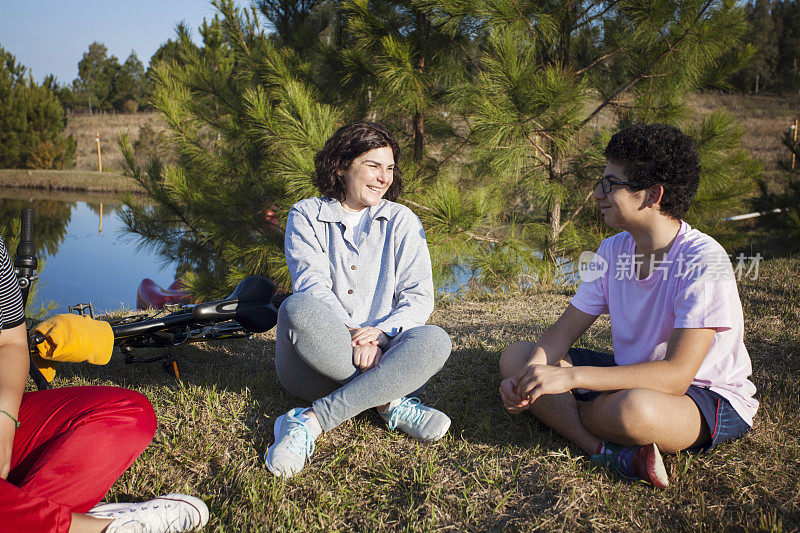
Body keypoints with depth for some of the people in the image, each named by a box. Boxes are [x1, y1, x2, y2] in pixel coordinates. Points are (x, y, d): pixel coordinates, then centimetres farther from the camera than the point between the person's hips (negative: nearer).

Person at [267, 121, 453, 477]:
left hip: (381, 355, 2)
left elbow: (419, 297, 2)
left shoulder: (401, 221, 12)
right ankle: (390, 402, -23)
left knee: (434, 341, -30)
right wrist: (353, 337, -26)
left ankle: (312, 421, -32)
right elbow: (311, 287, -8)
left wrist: (381, 332, -20)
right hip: (315, 364, -1)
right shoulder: (306, 215, 8)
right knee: (298, 309, -34)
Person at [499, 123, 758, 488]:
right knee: (515, 355, -6)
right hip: (636, 376, 8)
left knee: (632, 409, -43)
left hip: (712, 402, -7)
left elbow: (676, 374, -32)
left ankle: (565, 416, -7)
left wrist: (570, 378, -36)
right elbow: (564, 330, 0)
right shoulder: (613, 250, -2)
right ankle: (612, 454, -23)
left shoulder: (703, 261, -24)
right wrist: (529, 377, -21)